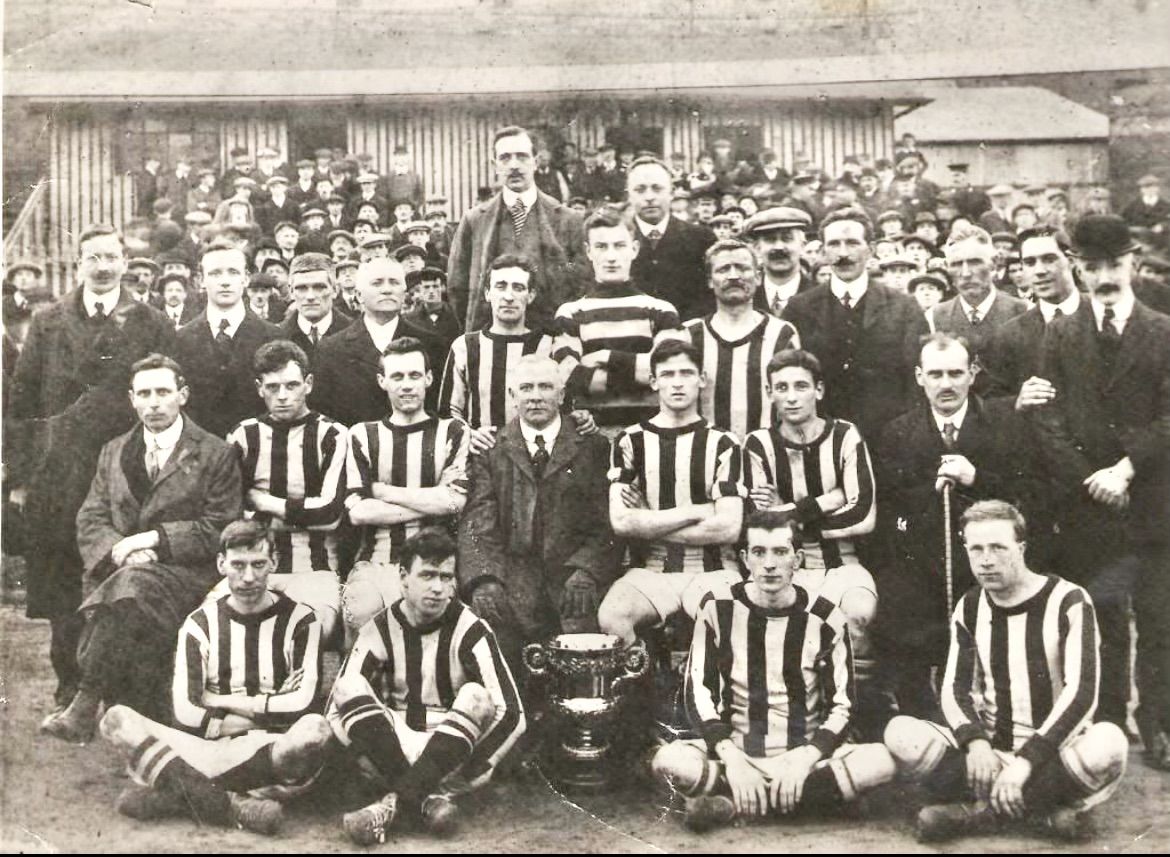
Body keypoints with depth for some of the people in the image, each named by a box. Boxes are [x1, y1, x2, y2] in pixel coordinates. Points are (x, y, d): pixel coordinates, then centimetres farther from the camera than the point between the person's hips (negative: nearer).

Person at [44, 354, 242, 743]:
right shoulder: (113, 452, 19)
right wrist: (120, 550, -10)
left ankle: (85, 708, -29)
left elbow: (219, 532, -3)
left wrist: (154, 539, -12)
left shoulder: (215, 455, 4)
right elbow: (90, 520, 11)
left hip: (186, 571, -5)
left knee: (131, 585, -34)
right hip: (117, 571, 5)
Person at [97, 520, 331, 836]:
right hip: (206, 750, 2)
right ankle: (234, 808, -34)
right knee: (116, 718, -19)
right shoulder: (200, 624, 10)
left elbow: (303, 704, -10)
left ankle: (176, 797, -29)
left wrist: (225, 702, -2)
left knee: (316, 729, -35)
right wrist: (267, 711, -3)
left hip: (271, 753, -2)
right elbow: (186, 714, -3)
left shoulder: (299, 621, 5)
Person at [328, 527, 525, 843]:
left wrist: (467, 774, -27)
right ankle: (430, 796, -32)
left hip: (455, 751, -2)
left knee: (477, 697, -28)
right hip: (391, 750, 2)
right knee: (348, 688, -21)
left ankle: (396, 801, -32)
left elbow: (510, 714, -17)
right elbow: (336, 709, -10)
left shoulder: (470, 631, -10)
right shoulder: (380, 630, -4)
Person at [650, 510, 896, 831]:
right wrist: (731, 758, -18)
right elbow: (699, 692, -3)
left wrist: (804, 759, -19)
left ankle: (732, 805, -22)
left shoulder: (825, 618, -2)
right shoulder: (718, 609, -2)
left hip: (805, 755, 1)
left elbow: (842, 706, -2)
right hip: (735, 750, -1)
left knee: (880, 762, -28)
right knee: (669, 760, -30)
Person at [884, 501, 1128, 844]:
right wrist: (975, 741, -21)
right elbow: (954, 689, 2)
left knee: (1107, 743, -37)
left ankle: (986, 809, -23)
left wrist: (1027, 760, -27)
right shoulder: (969, 608, 7)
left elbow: (1081, 691, -17)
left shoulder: (1068, 601, -7)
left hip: (1055, 754, -3)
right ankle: (1042, 808, -23)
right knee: (900, 734, -23)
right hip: (989, 752, 3)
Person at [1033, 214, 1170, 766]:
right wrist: (1089, 480, -8)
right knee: (1102, 622, 5)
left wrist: (1126, 469, -12)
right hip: (1089, 507, 0)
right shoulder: (1060, 336, 8)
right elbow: (1049, 422, 1)